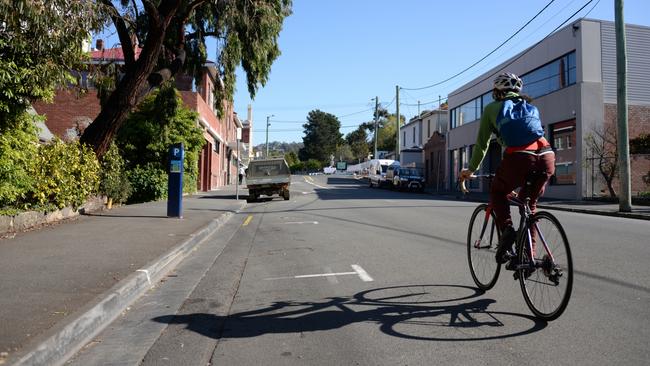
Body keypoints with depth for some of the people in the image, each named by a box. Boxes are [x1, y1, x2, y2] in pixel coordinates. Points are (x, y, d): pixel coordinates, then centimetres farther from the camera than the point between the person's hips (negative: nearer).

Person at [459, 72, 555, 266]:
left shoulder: (492, 108, 20)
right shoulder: (530, 107, 32)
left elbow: (482, 143, 21)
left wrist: (470, 170, 33)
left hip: (519, 157, -4)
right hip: (546, 156, 4)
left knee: (498, 193, 22)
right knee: (529, 203, 23)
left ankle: (507, 230, -2)